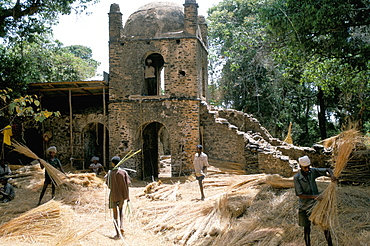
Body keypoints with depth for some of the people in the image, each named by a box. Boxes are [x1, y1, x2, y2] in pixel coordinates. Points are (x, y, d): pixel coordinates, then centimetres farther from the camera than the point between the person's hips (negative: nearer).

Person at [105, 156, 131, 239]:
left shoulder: (110, 173, -7)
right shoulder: (124, 172, -5)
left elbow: (108, 185, 0)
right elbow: (127, 185, -4)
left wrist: (106, 177, 18)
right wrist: (128, 197, 3)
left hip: (113, 195, -2)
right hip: (122, 195, 2)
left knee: (115, 214, 5)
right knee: (120, 210, 25)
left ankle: (118, 233, 1)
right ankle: (121, 227, 9)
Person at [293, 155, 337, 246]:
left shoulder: (313, 171, -5)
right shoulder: (297, 177, -15)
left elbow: (327, 170, 1)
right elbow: (300, 195, -17)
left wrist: (332, 175, -23)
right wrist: (314, 196, -28)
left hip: (316, 204, 3)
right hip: (305, 207, -3)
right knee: (307, 229, 9)